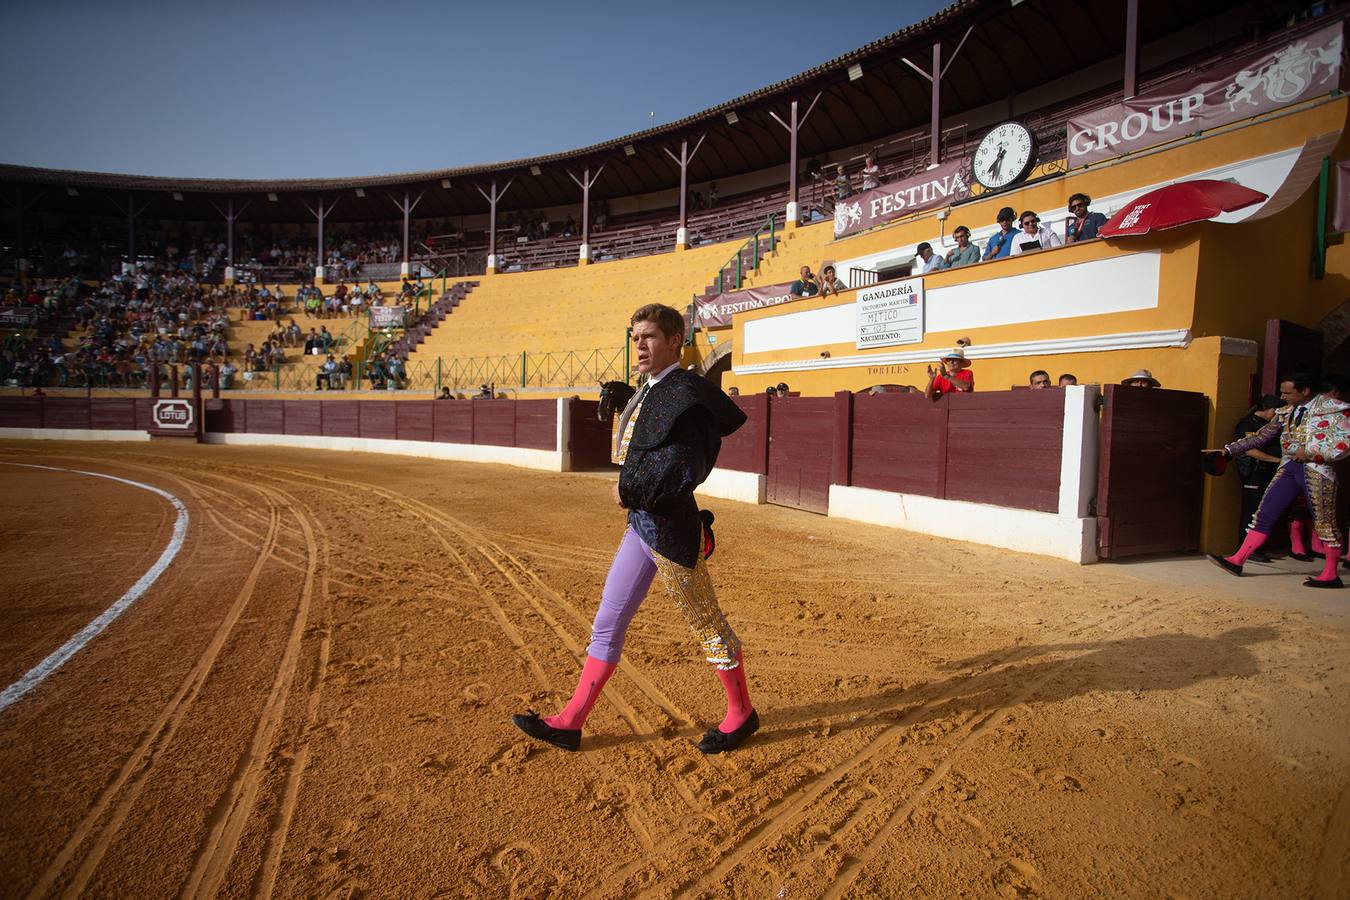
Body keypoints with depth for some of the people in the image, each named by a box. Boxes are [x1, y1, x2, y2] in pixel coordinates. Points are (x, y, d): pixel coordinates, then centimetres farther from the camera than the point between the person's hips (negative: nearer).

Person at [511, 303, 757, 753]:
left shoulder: (684, 392, -17)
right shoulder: (649, 391, 13)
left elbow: (681, 465, -27)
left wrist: (628, 489, -18)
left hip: (671, 529, -10)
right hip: (641, 523, 10)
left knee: (707, 623, 7)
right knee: (606, 624, 13)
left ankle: (741, 714, 28)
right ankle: (569, 724, 23)